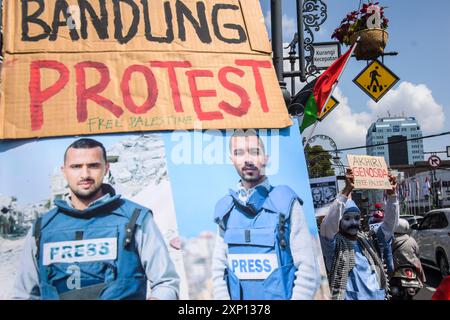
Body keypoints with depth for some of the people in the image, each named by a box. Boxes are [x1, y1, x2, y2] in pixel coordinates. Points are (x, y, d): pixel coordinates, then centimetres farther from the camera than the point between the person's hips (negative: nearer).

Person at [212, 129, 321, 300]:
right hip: (237, 297, 3)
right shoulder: (225, 211, -1)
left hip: (282, 296, -3)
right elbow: (219, 270, 4)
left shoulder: (286, 204, -11)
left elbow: (308, 271, -11)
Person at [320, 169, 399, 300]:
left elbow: (389, 223, 7)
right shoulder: (334, 244, -5)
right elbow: (329, 222, -22)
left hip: (378, 297, 5)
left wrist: (391, 194, -7)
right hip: (349, 297, -5)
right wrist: (346, 191, -28)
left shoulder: (370, 241, 11)